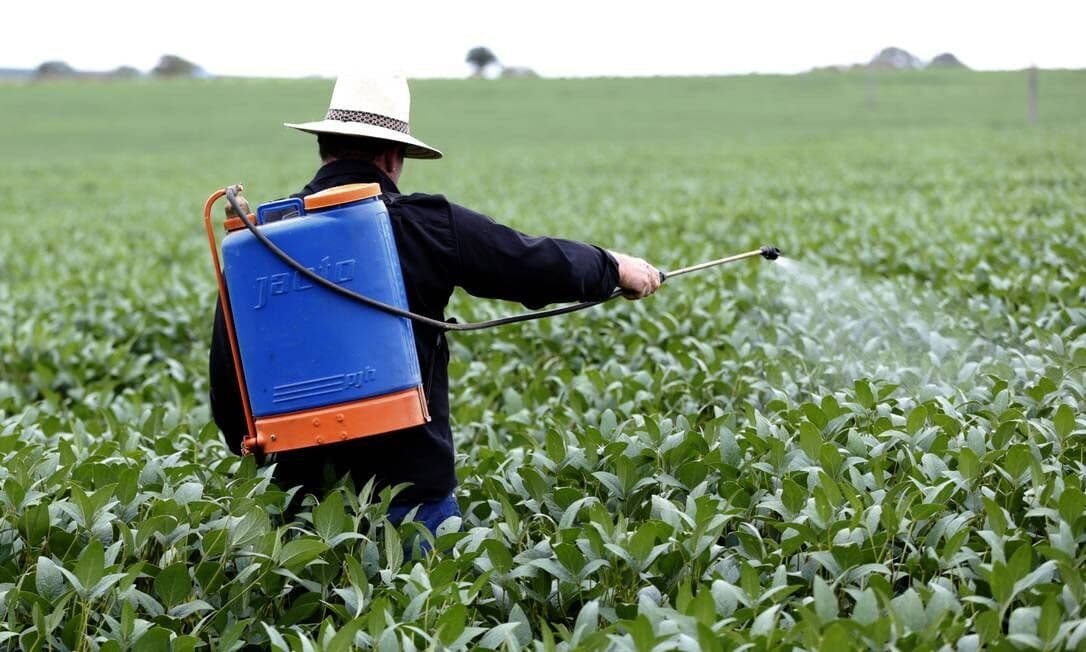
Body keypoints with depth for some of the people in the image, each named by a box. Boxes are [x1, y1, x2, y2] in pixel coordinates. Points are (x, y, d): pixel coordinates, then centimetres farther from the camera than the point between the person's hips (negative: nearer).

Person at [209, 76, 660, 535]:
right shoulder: (426, 225, -7)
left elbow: (226, 364, 4)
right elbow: (540, 265, 2)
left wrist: (245, 442, 20)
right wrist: (615, 268, 21)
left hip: (303, 484, 3)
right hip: (407, 481, -3)